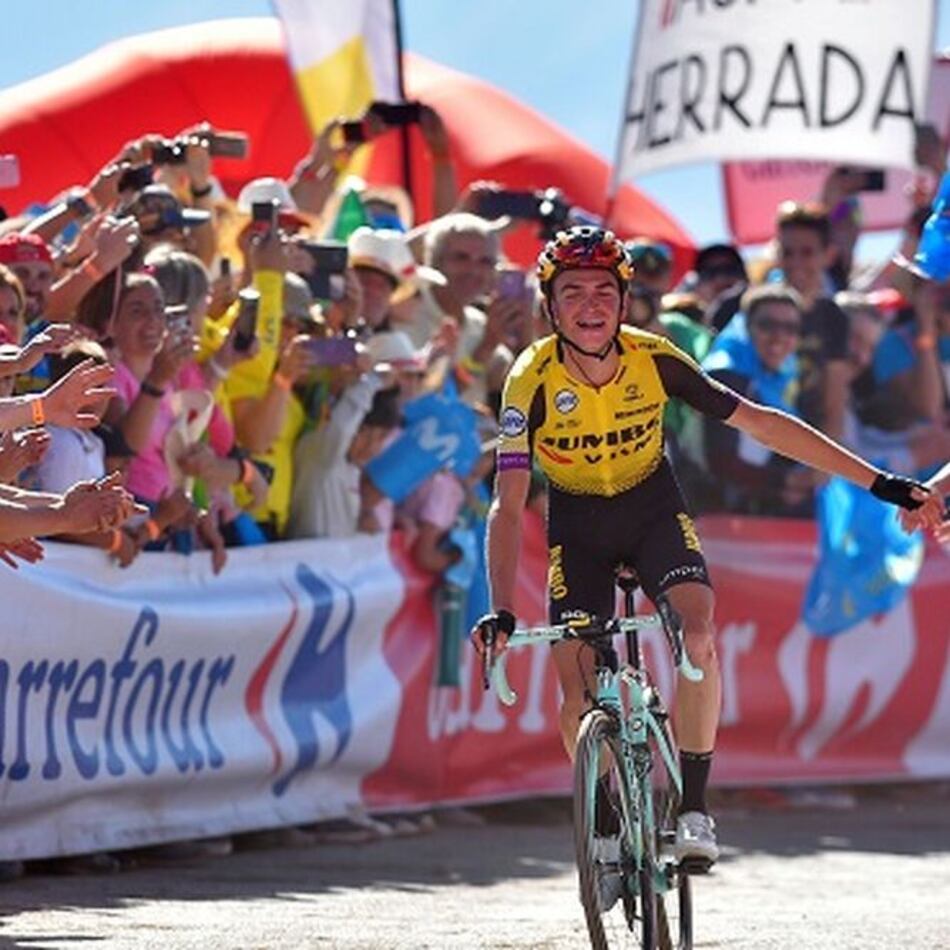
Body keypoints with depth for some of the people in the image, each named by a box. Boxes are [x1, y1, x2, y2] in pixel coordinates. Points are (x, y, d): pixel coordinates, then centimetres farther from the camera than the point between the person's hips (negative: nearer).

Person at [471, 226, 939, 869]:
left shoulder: (654, 360, -21)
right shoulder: (533, 381, -25)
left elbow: (758, 422, -14)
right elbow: (509, 506, -26)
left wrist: (877, 482, -14)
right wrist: (502, 611, -39)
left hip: (654, 509, 1)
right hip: (578, 526, 0)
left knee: (699, 638, -25)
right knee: (578, 700, -11)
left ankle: (693, 808, -12)